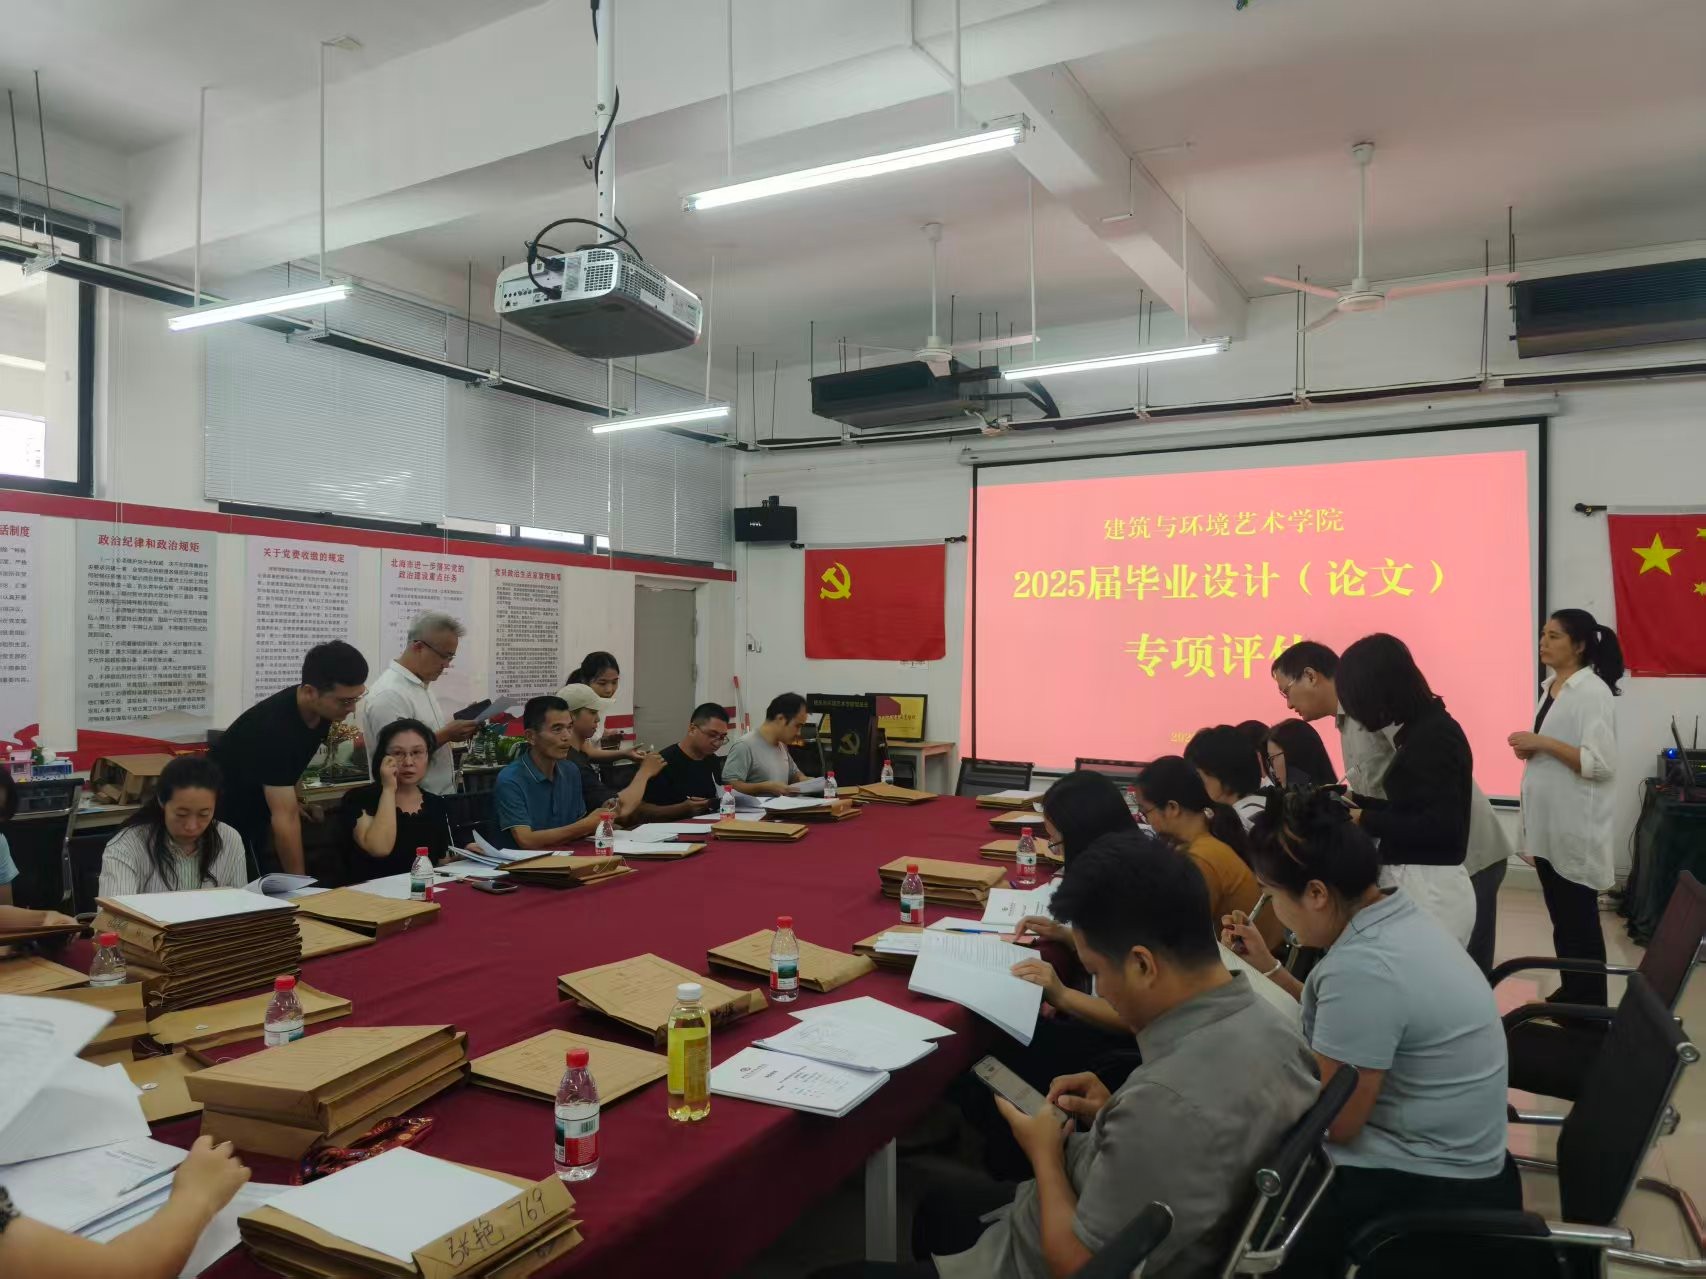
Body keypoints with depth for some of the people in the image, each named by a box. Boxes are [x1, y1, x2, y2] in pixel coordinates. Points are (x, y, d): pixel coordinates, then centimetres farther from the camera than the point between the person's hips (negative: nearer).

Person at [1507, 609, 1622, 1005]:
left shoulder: (1592, 691, -15)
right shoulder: (1551, 686, 10)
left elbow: (1601, 764, -23)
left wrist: (1543, 743, -22)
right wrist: (1530, 749, 3)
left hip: (1575, 826, -8)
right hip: (1547, 822, 8)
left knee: (1580, 919, 3)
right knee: (1560, 916, 17)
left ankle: (1590, 1004, 15)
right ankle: (1570, 993, 30)